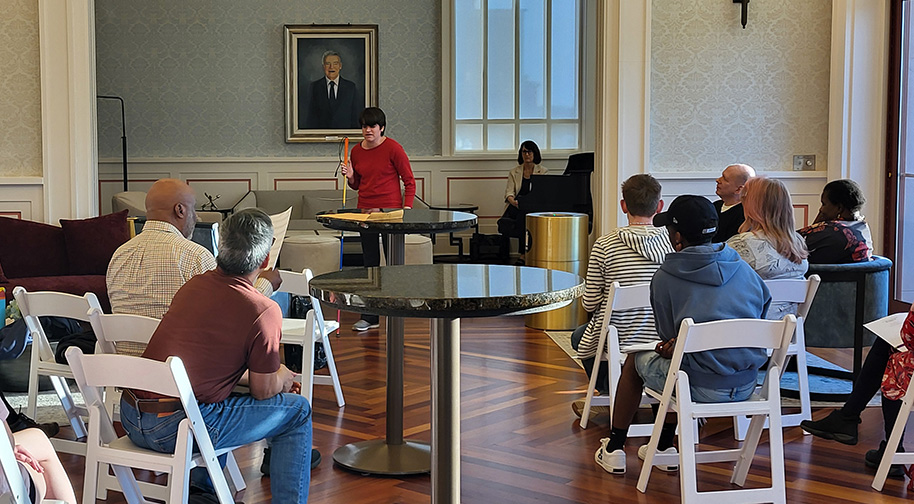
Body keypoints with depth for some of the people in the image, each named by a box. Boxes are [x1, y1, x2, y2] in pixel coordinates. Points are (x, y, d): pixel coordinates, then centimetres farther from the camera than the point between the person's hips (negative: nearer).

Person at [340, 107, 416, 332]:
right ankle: (369, 317, 12)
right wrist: (350, 177, -2)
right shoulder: (356, 151, 8)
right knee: (370, 263, 7)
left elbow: (409, 181, -5)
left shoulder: (393, 148, -7)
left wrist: (407, 209, -13)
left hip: (390, 211, -5)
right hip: (365, 211, 5)